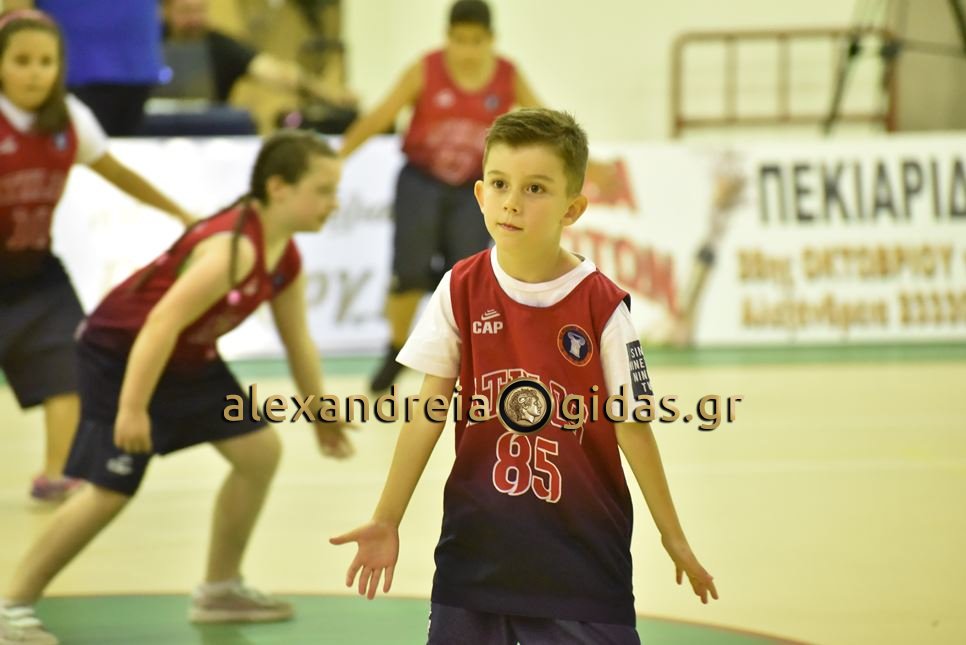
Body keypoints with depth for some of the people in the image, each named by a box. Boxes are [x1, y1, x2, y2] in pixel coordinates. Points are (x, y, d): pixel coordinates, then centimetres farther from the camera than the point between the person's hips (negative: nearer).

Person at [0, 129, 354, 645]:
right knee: (110, 491, -11)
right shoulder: (234, 248, -33)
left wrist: (321, 413, 20)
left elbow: (297, 340, 13)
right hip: (121, 353, -9)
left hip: (187, 357, 9)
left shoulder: (285, 259, -3)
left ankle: (220, 590, 22)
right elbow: (162, 322, -37)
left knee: (260, 453, 8)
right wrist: (132, 409, -37)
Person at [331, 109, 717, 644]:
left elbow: (631, 426, -4)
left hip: (581, 549, -2)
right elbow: (430, 410, 1)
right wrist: (386, 520, 0)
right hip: (477, 539, 3)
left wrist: (673, 537, 2)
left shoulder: (600, 305, -11)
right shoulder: (462, 290, -4)